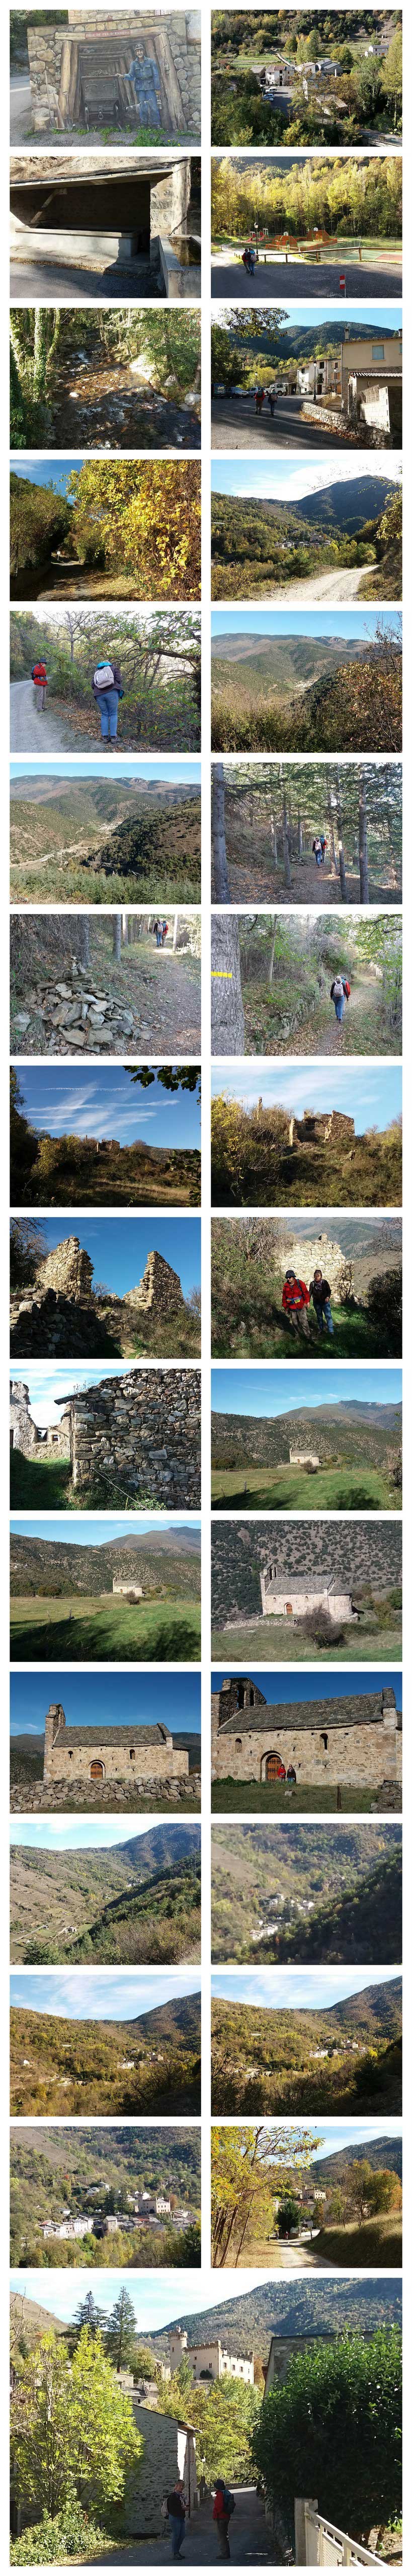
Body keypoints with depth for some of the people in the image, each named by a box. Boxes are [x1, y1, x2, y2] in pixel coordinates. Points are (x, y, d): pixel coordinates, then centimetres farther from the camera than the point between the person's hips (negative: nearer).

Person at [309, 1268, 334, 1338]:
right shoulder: (312, 1284, -3)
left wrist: (328, 1297, -25)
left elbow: (329, 1291, -6)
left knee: (328, 1317, -11)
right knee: (319, 1317, 16)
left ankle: (331, 1333, -13)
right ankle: (321, 1329, 34)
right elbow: (310, 1293, 1)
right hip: (317, 1303, 3)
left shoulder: (325, 1282, -9)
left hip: (325, 1302, -3)